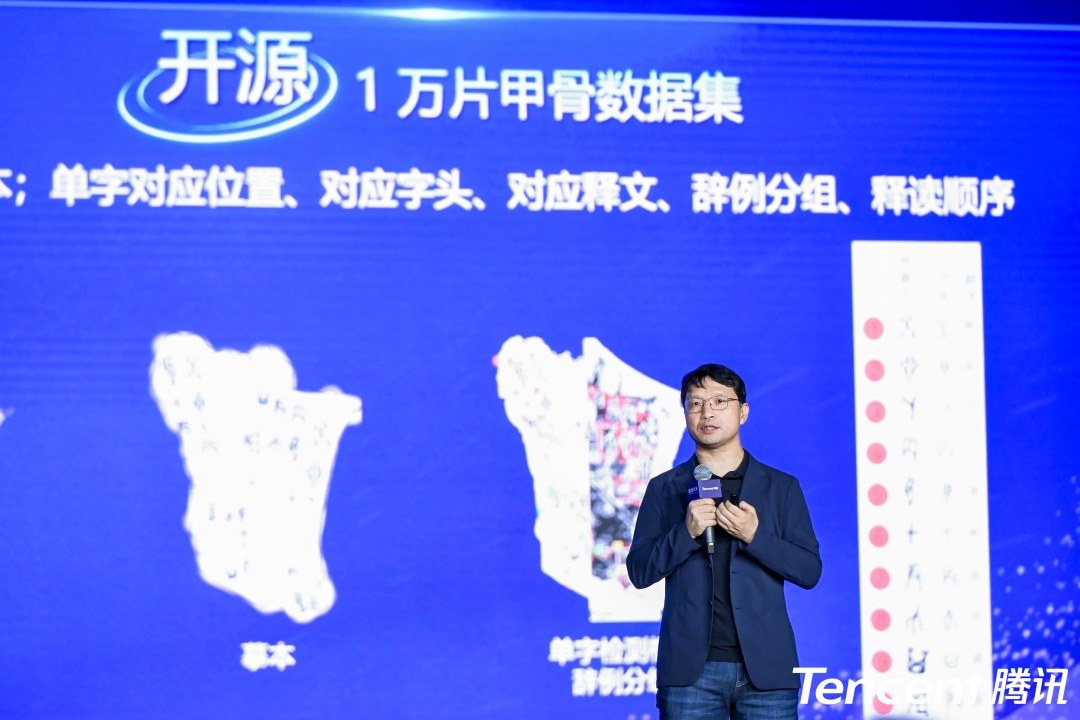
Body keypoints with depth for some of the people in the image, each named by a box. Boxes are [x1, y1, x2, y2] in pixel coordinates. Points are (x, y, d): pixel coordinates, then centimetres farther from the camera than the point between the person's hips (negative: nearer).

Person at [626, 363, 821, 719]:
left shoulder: (781, 487, 11)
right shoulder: (664, 488, 11)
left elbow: (810, 570, 5)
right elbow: (639, 572, 4)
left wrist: (755, 536, -11)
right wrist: (686, 531, -12)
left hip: (766, 668, 0)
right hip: (691, 669, 0)